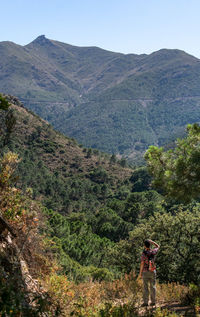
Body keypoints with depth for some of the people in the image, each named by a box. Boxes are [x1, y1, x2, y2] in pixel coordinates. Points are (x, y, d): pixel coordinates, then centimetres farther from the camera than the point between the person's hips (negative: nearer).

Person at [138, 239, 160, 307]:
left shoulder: (144, 253, -14)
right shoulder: (153, 252, -2)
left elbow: (142, 264, -15)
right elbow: (158, 246, 21)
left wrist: (140, 274, -9)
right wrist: (151, 241, 13)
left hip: (145, 272, -4)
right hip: (153, 271, 4)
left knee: (145, 287, 0)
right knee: (152, 287, 9)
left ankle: (145, 302, 0)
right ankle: (153, 301, 11)